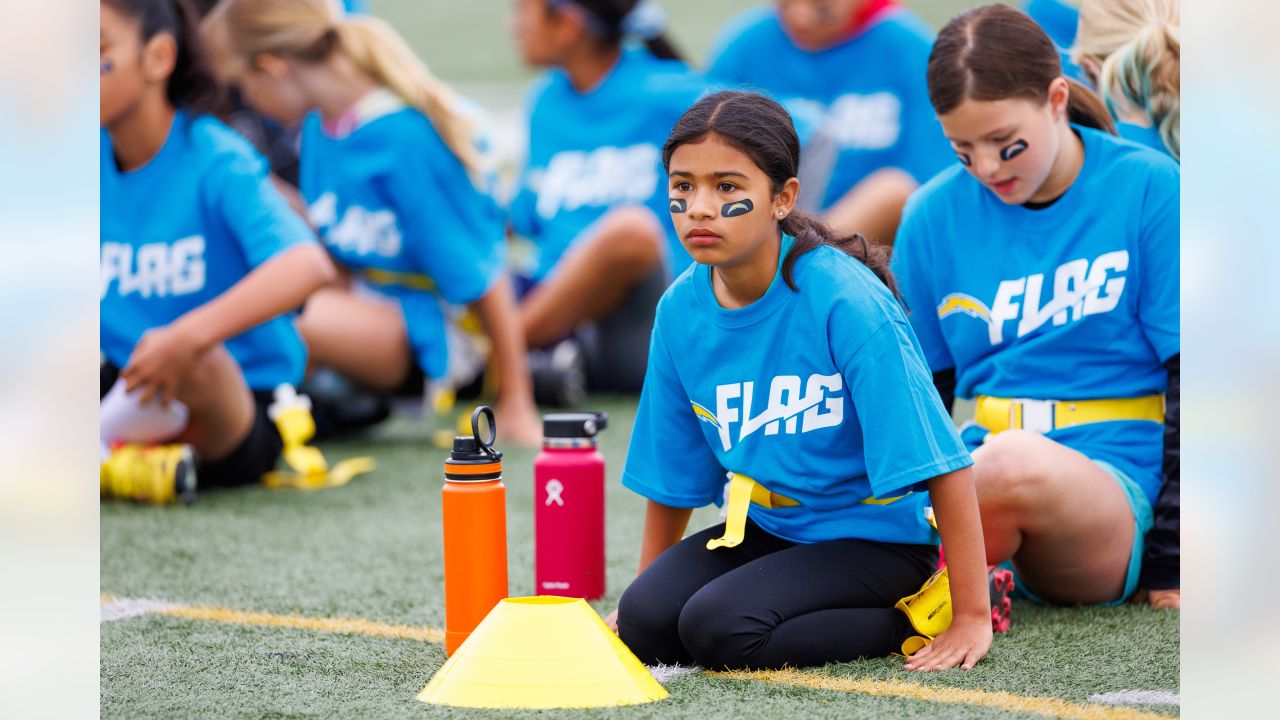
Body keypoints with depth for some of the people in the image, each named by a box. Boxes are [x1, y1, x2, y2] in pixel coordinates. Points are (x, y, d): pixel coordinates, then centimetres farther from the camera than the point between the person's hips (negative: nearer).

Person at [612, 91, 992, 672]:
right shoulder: (681, 309, -3)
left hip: (873, 535, -6)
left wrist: (972, 617, -24)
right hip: (762, 528, 6)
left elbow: (942, 463, -22)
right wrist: (644, 592, 17)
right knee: (645, 625, -17)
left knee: (718, 629, -27)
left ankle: (911, 620, -6)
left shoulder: (844, 298, -22)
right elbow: (673, 474, 11)